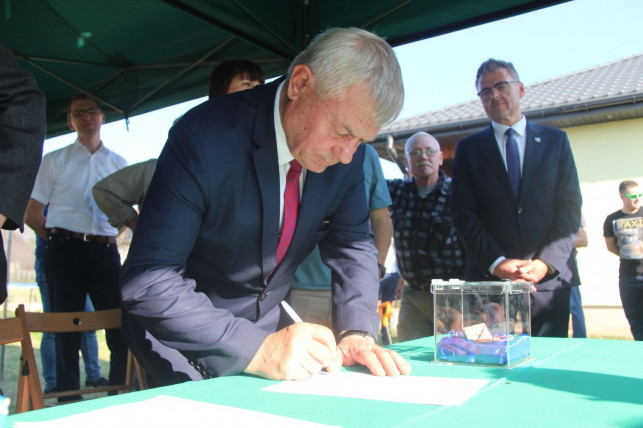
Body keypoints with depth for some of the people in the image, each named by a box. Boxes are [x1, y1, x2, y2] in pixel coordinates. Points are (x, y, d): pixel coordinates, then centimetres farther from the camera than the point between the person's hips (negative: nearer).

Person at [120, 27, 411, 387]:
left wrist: (357, 333, -17)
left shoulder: (347, 149, -11)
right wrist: (258, 349, -37)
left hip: (271, 322, 4)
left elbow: (352, 244, -1)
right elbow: (148, 282, -29)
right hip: (190, 339, -3)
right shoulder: (204, 137, -27)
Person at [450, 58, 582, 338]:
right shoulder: (468, 148, 10)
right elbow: (463, 213, 1)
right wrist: (496, 262, -11)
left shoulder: (555, 141, 12)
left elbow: (570, 207, 4)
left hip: (549, 278, 1)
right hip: (488, 279, -1)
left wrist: (546, 262, -9)